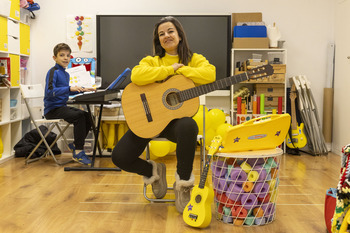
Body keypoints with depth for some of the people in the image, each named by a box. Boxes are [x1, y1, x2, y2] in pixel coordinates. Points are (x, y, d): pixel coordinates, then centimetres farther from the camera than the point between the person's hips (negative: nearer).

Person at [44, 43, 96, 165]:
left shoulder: (66, 74, 16)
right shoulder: (53, 72, -11)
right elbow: (50, 92, -24)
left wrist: (82, 89, 18)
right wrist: (70, 89, -33)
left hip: (62, 107, 9)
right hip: (52, 109, -9)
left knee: (88, 116, -5)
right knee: (79, 116, -27)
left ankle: (75, 145, 9)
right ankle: (78, 152, -20)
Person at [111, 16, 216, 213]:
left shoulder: (194, 59, 7)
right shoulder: (151, 61, 8)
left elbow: (210, 74, -17)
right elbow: (137, 76, -17)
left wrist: (179, 69, -11)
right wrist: (170, 69, -14)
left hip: (177, 117, -2)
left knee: (189, 127, -41)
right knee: (119, 157, -12)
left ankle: (183, 184, -16)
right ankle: (154, 171, 22)